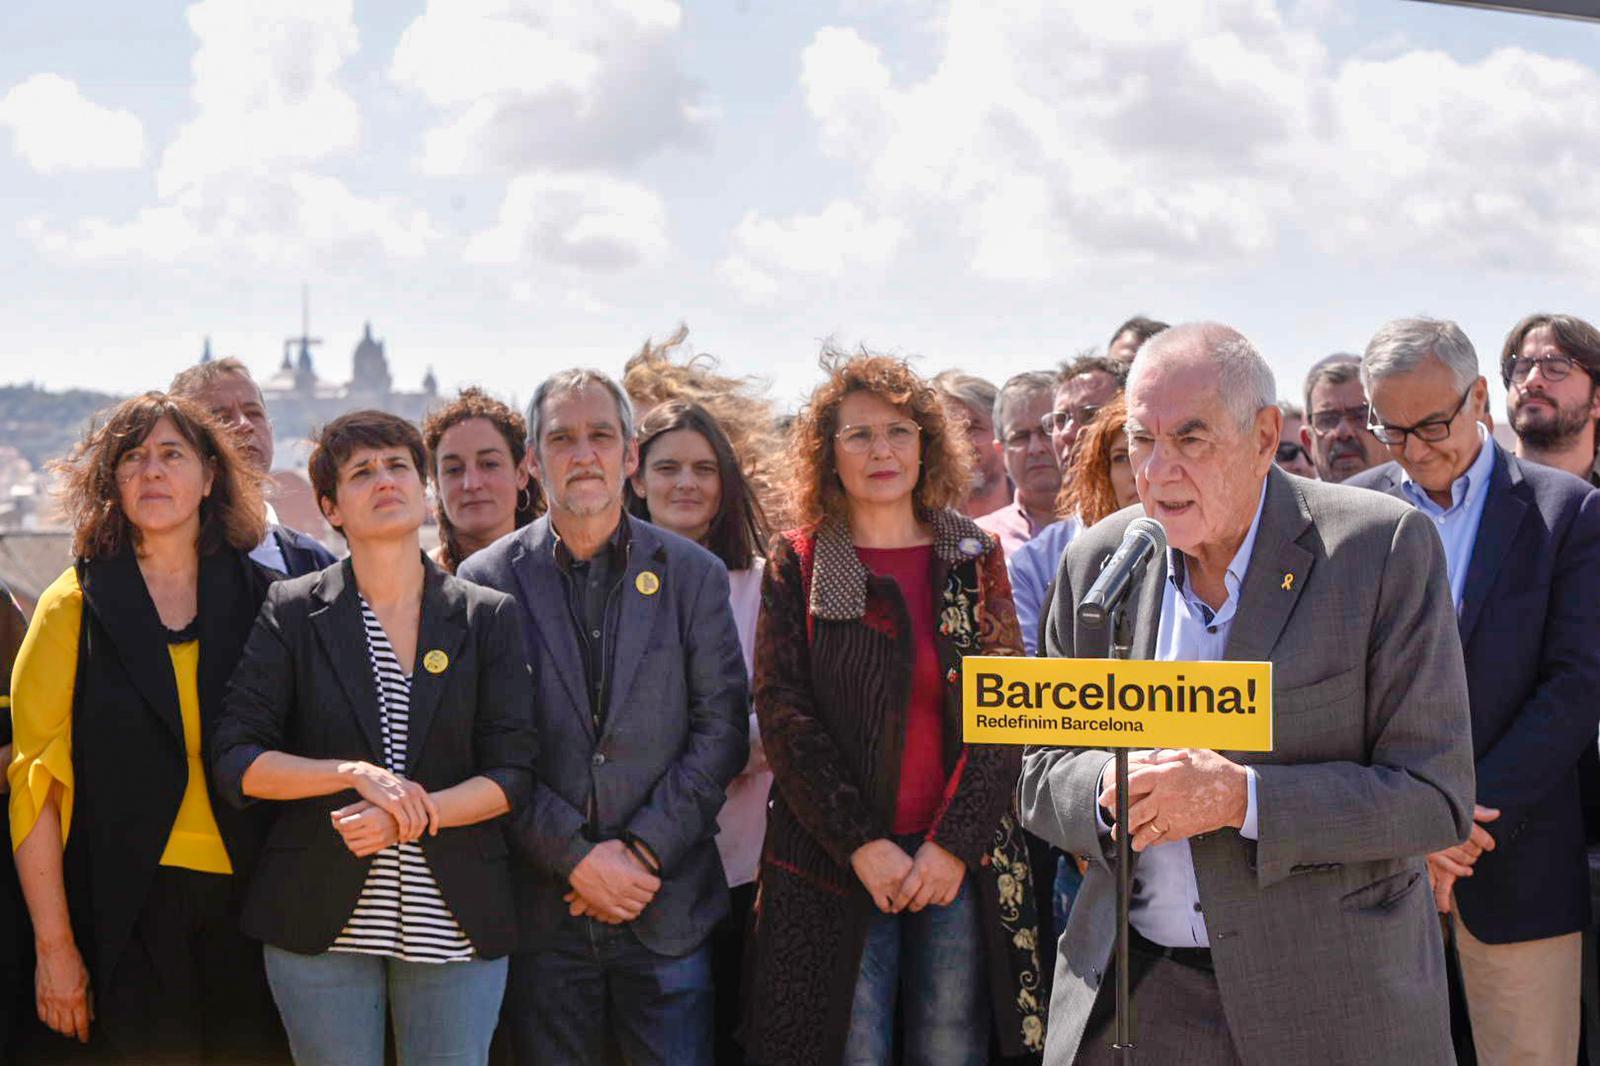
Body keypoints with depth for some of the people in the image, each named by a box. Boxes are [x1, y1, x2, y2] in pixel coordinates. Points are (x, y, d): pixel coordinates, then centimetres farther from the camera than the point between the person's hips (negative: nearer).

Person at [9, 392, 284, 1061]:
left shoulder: (261, 598, 6)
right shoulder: (75, 606, 0)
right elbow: (35, 782, -3)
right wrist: (55, 945, -8)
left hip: (248, 904, 2)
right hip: (126, 907, -2)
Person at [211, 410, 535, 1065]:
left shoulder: (488, 618, 6)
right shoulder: (293, 612, 4)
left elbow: (511, 775, 1)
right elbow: (235, 761, -2)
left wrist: (409, 814, -15)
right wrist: (354, 774, -16)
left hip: (453, 927, 1)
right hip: (322, 920, 0)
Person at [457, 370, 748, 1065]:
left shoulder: (693, 574, 5)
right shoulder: (489, 579, 2)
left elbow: (722, 728, 1)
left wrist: (644, 851, -9)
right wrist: (577, 858, -12)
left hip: (667, 902, 1)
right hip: (541, 901, 0)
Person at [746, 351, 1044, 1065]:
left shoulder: (974, 559, 8)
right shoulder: (797, 564, 5)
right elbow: (783, 715, -3)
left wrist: (953, 844, -10)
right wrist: (864, 847, -12)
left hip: (961, 864, 1)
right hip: (832, 866, -1)